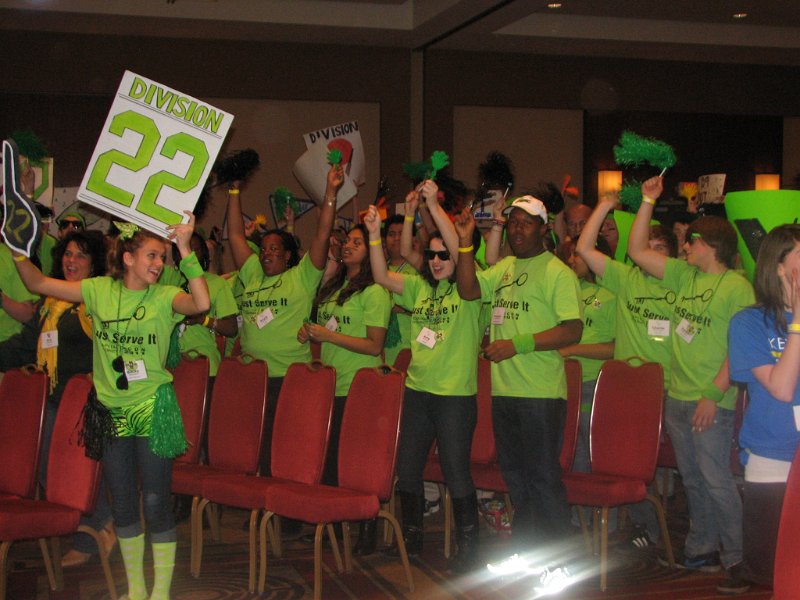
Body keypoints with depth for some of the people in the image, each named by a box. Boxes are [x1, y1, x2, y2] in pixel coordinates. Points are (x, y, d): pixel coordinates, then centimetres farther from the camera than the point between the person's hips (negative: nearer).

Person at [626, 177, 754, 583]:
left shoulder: (737, 286, -11)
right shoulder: (685, 275, 10)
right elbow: (637, 250, 14)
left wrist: (713, 394, -19)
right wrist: (648, 201, 9)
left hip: (711, 402, -7)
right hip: (677, 396, 7)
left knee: (716, 480, -3)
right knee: (692, 479, 15)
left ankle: (737, 557, 8)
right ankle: (702, 549, 26)